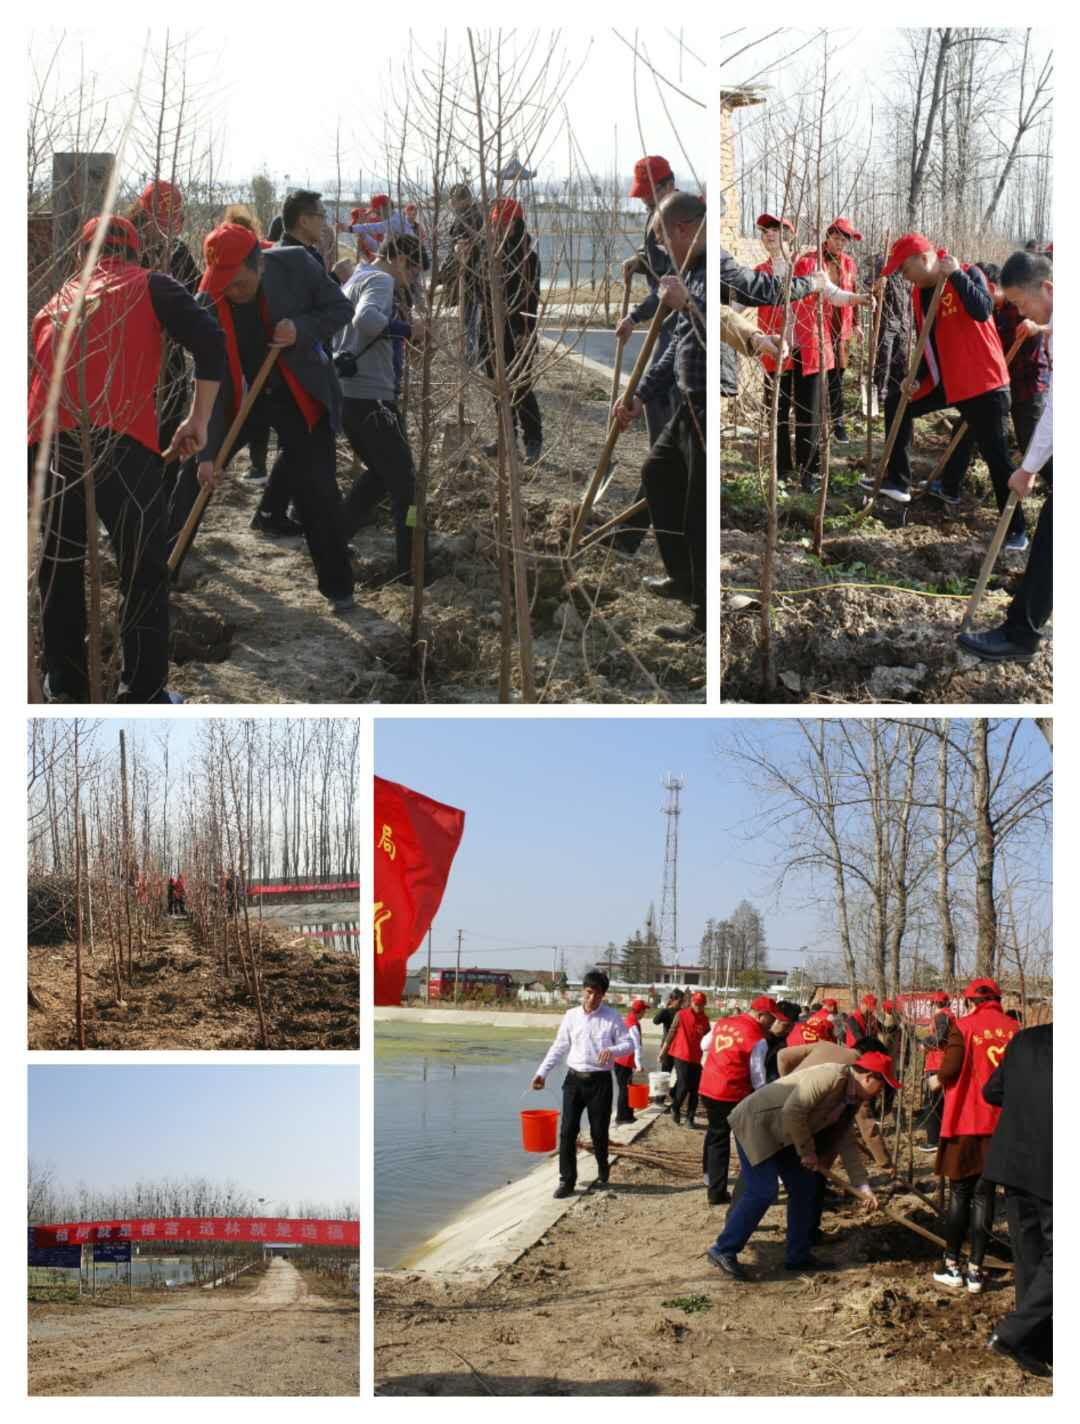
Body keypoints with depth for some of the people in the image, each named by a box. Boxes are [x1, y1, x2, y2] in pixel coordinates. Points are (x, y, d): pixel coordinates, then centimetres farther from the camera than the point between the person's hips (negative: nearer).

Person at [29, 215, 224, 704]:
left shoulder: (56, 301, 28)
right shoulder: (148, 285, 15)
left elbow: (32, 373, 29)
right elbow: (210, 343, 2)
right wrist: (198, 420, 8)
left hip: (47, 443, 5)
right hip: (119, 440, -4)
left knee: (59, 565, 22)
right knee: (143, 571, 7)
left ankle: (65, 682, 31)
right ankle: (143, 696, 8)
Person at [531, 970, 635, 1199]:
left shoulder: (612, 1017, -3)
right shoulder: (571, 1016, 5)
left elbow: (629, 1043, -1)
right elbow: (559, 1047, 10)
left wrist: (612, 1050, -22)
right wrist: (542, 1072, 3)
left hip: (600, 1081, -2)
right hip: (574, 1079, 2)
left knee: (599, 1131, 5)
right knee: (567, 1130, -5)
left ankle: (602, 1173, 31)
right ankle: (567, 1180, 1)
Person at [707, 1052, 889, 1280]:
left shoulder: (852, 1099, 6)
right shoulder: (829, 1076, -24)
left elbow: (845, 1142, 12)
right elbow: (792, 1112, -29)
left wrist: (863, 1187, 8)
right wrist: (807, 1151, -17)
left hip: (782, 1135, 10)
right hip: (755, 1124, -10)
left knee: (804, 1188, 8)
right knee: (762, 1192, -14)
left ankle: (797, 1255, 17)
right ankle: (723, 1250, -4)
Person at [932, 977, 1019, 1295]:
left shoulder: (964, 1027, -10)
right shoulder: (1015, 1030, 0)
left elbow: (948, 1071, -14)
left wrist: (939, 1077, 7)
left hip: (966, 1123, -3)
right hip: (1001, 1125, 3)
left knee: (960, 1194, 8)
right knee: (984, 1195, 7)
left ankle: (952, 1267, 11)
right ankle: (975, 1270, 7)